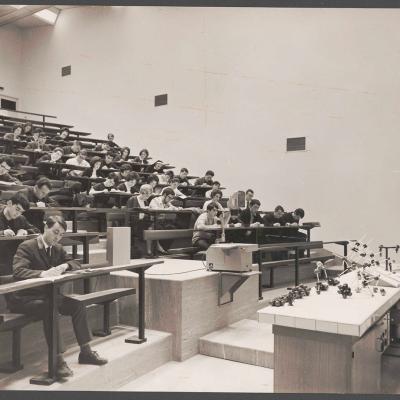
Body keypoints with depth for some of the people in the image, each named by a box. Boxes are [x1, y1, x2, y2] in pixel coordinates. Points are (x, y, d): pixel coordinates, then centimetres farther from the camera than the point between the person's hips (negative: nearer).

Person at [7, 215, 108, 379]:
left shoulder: (57, 248, 9)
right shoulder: (26, 246, -13)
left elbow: (76, 263, 11)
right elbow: (18, 271, -26)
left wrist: (65, 265, -13)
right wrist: (42, 273, -42)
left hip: (48, 294, 7)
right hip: (25, 298, -7)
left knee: (78, 305, -12)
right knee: (50, 309, -35)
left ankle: (85, 352, -1)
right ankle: (58, 360, -32)